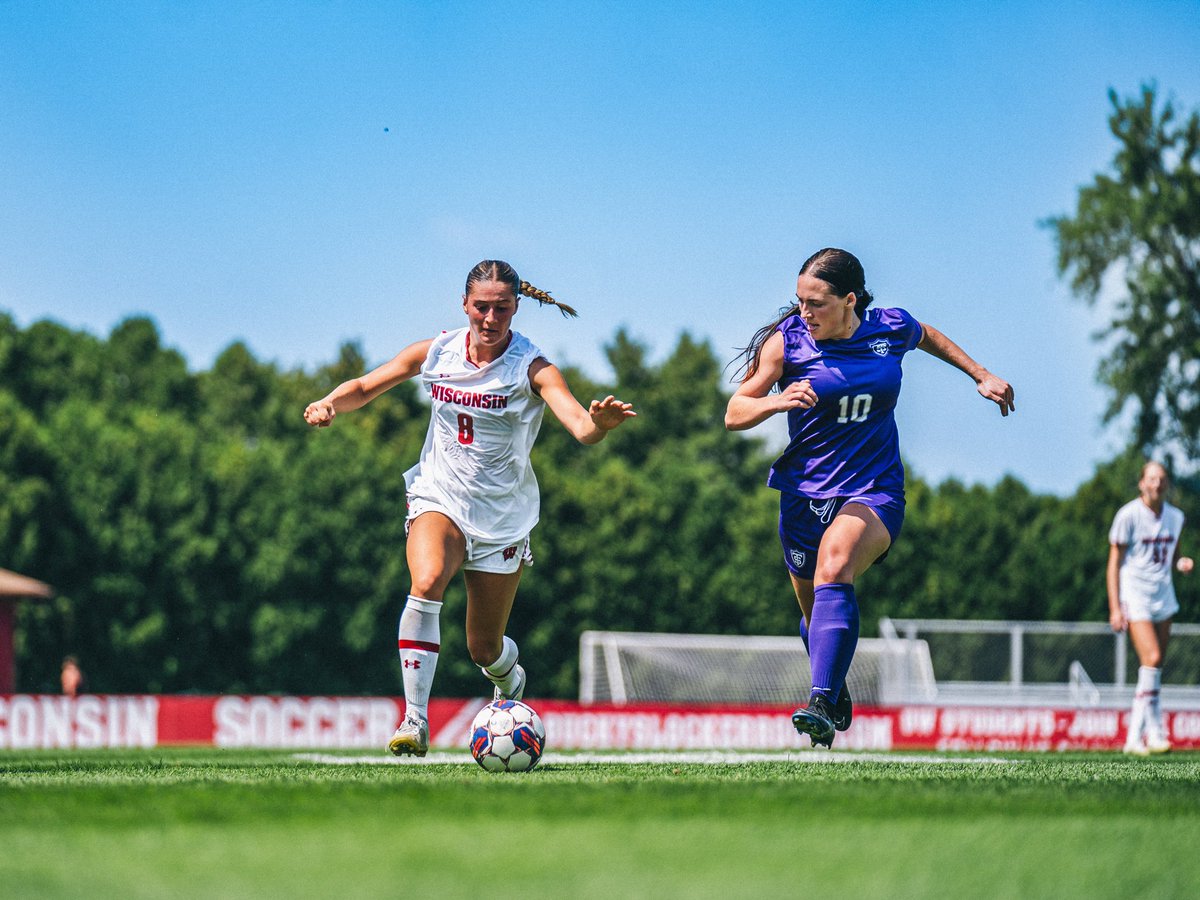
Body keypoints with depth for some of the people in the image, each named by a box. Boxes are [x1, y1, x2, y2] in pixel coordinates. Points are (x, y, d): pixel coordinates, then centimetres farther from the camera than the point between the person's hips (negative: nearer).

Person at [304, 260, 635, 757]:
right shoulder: (435, 353, -5)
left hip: (503, 521, -1)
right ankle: (415, 720, -31)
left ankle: (510, 681, 45)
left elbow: (580, 427, -31)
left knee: (485, 649, 7)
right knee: (426, 582, -32)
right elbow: (364, 387, 7)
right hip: (439, 501, 1)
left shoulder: (532, 369, -15)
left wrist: (600, 422, -54)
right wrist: (328, 404, -15)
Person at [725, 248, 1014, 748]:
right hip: (804, 494, 2)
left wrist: (981, 376, 26)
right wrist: (777, 400, -24)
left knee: (834, 562, -32)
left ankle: (822, 705, -43)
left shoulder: (892, 330, -3)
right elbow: (734, 415, -4)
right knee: (816, 615, 11)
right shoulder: (787, 342, -6)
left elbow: (929, 337, 23)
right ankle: (837, 693, 44)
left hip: (874, 492, -2)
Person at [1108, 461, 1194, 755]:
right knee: (1152, 658, -18)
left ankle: (1136, 735, 8)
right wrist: (1115, 608, -12)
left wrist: (1182, 563, -5)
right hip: (1135, 595, -6)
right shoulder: (1128, 515, -8)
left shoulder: (1175, 517, 8)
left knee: (1154, 667, 3)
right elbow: (1114, 563, -7)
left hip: (1163, 596, 6)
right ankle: (1155, 732, -14)